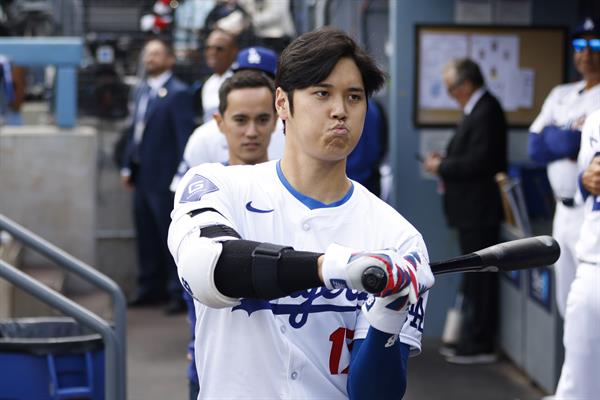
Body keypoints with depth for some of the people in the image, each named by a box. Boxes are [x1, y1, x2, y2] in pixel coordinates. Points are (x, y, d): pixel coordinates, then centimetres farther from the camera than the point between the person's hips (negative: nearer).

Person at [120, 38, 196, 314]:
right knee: (146, 234, 14)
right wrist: (127, 166, 14)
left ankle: (180, 293, 5)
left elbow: (185, 135, -15)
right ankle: (151, 288, 24)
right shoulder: (143, 91, 15)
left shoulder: (178, 93, -11)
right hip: (142, 177, 8)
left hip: (164, 177, -8)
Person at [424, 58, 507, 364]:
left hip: (478, 211, -11)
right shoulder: (478, 109, 14)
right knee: (475, 279, 15)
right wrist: (444, 162, 4)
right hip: (473, 210, 11)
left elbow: (478, 161, -24)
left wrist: (441, 167, -13)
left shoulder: (485, 112, -18)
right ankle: (472, 341, 22)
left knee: (478, 280, -4)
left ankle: (478, 345, 1)